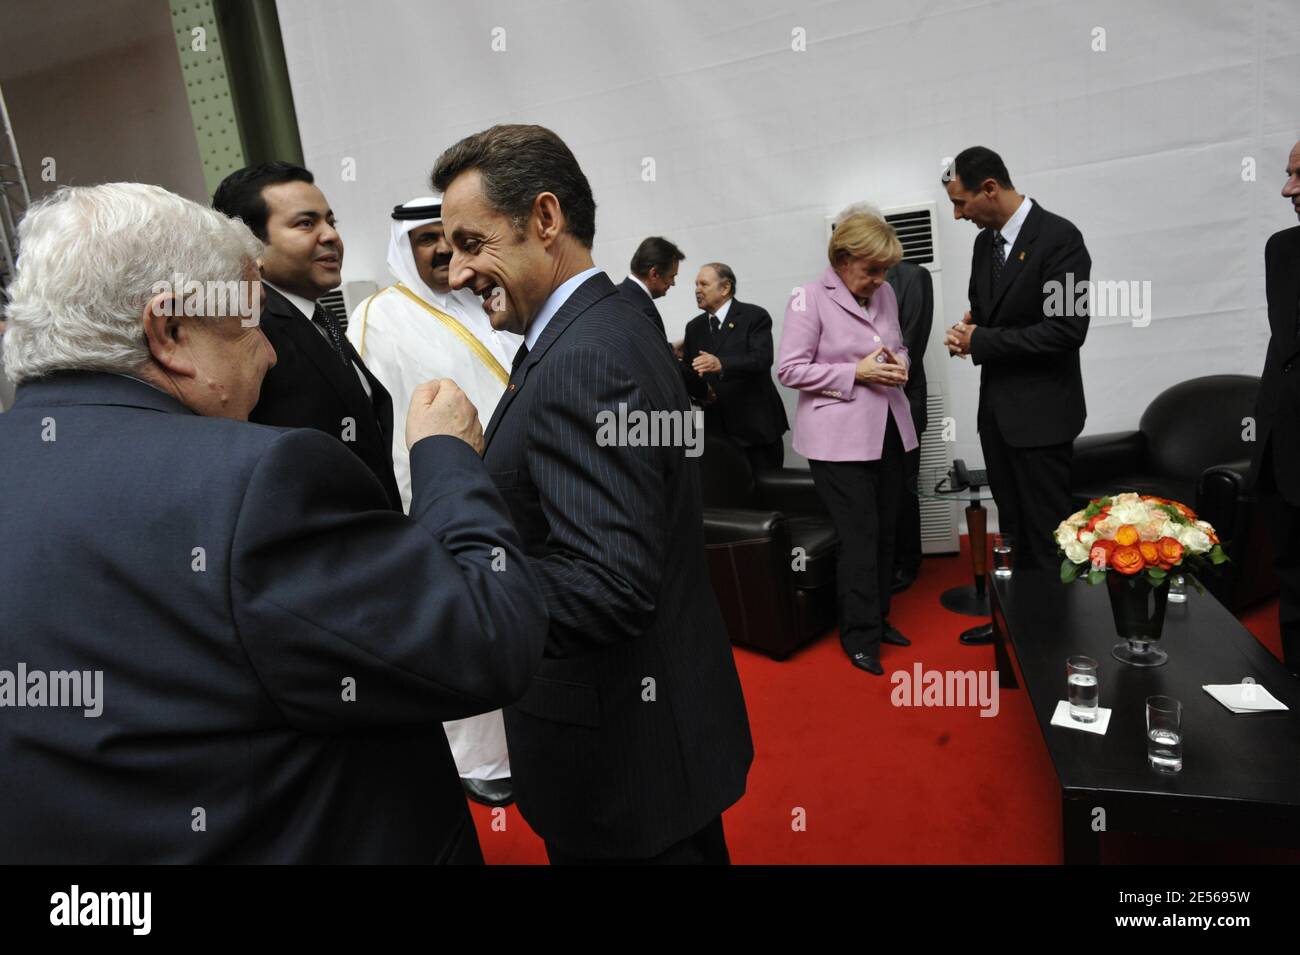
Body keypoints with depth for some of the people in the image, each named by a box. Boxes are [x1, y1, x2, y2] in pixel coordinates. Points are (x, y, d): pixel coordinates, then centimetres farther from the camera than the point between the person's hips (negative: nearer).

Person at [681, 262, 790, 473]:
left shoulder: (755, 317, -5)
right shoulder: (694, 327, 12)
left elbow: (762, 359, -20)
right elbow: (688, 372, 8)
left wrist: (721, 364, -36)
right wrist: (702, 391, -14)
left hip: (756, 425, -4)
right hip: (717, 428, 4)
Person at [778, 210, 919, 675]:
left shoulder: (885, 293, 9)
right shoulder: (810, 298, -9)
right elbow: (789, 369, -12)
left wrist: (899, 364, -2)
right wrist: (855, 372, -17)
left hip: (887, 430, 7)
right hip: (839, 438, -6)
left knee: (885, 531, 13)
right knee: (860, 536, -3)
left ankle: (879, 618, 30)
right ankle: (860, 636, 12)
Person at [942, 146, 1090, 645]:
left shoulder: (1059, 237, -14)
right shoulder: (985, 242, 9)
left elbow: (1067, 329, -20)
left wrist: (983, 341, -17)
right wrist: (967, 331, -4)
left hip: (1040, 410, -8)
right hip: (996, 406, 8)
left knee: (1048, 532, 2)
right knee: (1013, 526, 17)